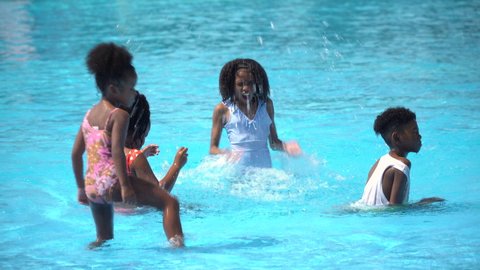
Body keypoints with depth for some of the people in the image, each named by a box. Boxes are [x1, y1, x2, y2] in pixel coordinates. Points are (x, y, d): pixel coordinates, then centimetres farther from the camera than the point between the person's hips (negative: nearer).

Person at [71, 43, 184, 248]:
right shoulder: (119, 115, -6)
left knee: (104, 239, 24)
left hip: (92, 186, 8)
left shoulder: (90, 114, 18)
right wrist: (126, 186, -22)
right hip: (112, 182, -8)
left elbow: (75, 153, 19)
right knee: (170, 202, -11)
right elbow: (117, 152, -18)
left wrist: (81, 187, 26)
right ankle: (177, 243, -28)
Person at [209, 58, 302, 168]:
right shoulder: (223, 110, 5)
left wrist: (285, 146, -2)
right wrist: (227, 154, -15)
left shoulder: (266, 105, 15)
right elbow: (213, 148, 6)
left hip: (265, 169, 2)